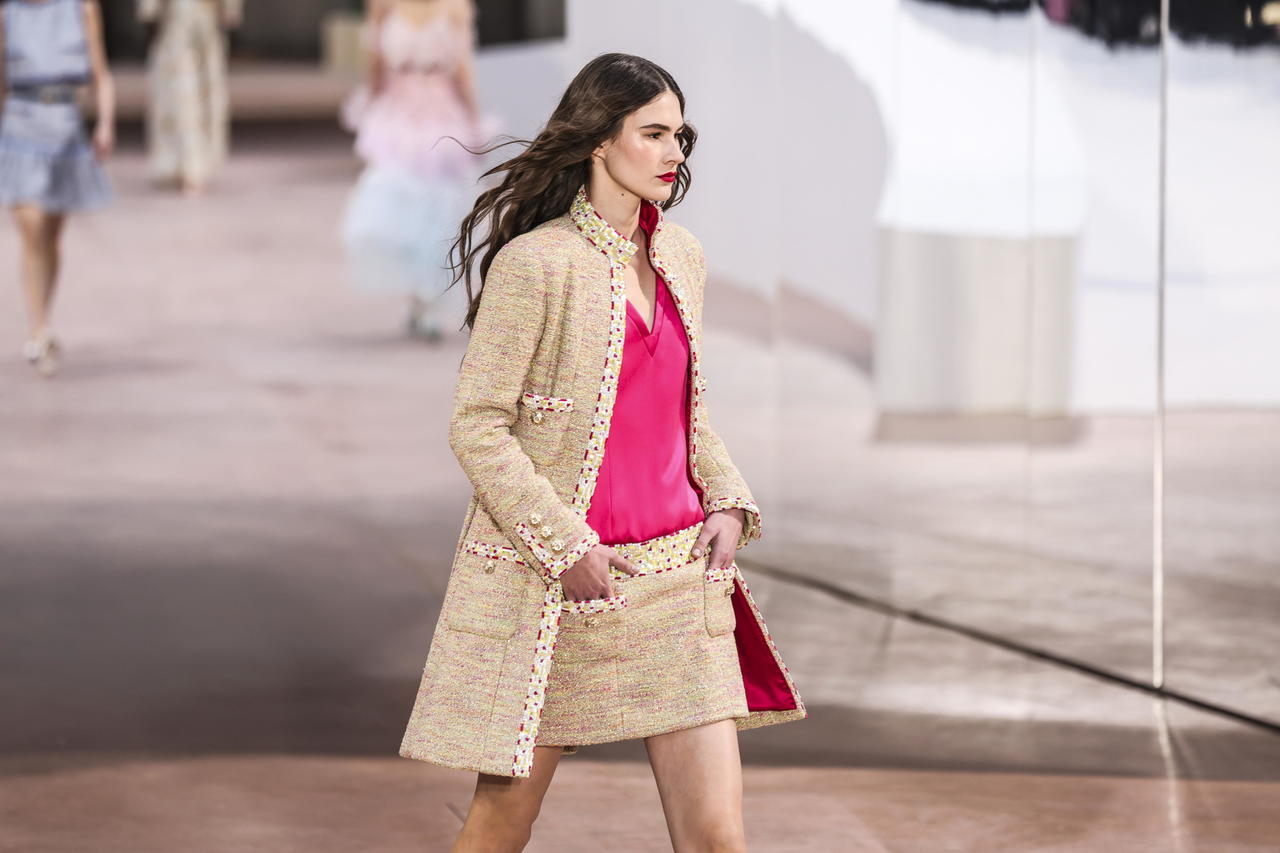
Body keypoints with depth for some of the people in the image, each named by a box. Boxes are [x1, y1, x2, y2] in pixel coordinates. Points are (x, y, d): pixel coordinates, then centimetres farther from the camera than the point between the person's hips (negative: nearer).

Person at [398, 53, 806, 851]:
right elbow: (477, 427, -11)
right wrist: (567, 548, -15)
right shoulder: (534, 264, -11)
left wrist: (728, 502, 5)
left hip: (677, 578, 5)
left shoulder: (682, 257, 10)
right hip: (549, 589, -5)